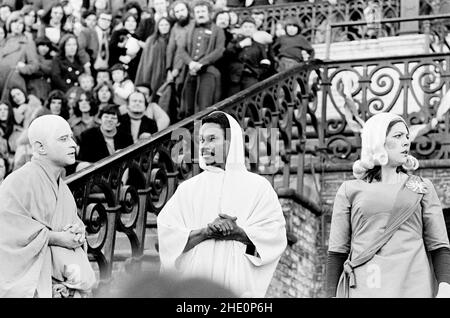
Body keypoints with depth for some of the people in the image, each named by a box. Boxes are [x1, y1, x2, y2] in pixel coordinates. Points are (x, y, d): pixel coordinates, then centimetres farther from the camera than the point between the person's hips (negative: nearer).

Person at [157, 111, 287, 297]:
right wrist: (205, 232, -15)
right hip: (191, 283, 1)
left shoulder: (257, 186, 7)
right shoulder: (188, 188, 11)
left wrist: (238, 233, -17)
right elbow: (167, 236, 0)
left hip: (240, 287, -1)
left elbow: (275, 236, -3)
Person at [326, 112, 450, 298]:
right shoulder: (349, 191, 11)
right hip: (364, 289, -1)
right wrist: (332, 295, 1)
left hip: (413, 288, 1)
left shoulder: (422, 188, 13)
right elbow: (337, 251, 9)